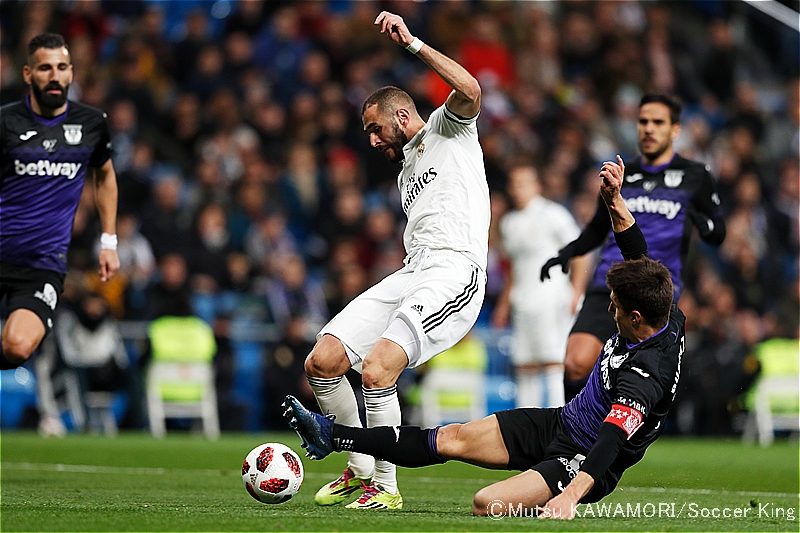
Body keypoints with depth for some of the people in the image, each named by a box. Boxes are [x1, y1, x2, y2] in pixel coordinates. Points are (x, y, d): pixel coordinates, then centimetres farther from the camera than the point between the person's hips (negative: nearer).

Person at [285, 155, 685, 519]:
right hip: (559, 422, 9)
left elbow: (610, 444, -41)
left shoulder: (644, 375, -32)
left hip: (584, 462, -9)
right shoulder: (666, 317, -6)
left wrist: (570, 496, -50)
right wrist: (615, 202, 0)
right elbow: (639, 257, 10)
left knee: (488, 504, -30)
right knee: (452, 438, 9)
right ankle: (331, 435, 17)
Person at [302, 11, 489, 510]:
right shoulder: (407, 172, 31)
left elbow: (469, 90, -16)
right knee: (322, 363, -2)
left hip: (454, 272, -9)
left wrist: (413, 43, -15)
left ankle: (385, 487, -11)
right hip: (410, 273, 9)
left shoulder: (448, 128, 7)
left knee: (376, 369, -25)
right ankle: (360, 468, 14)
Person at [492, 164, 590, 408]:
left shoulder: (553, 214, -4)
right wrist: (504, 303, 23)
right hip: (522, 303, 7)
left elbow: (579, 253, -5)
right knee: (525, 366, 4)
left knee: (554, 361, -12)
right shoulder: (508, 222, 17)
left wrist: (576, 293, -14)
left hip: (552, 299, -7)